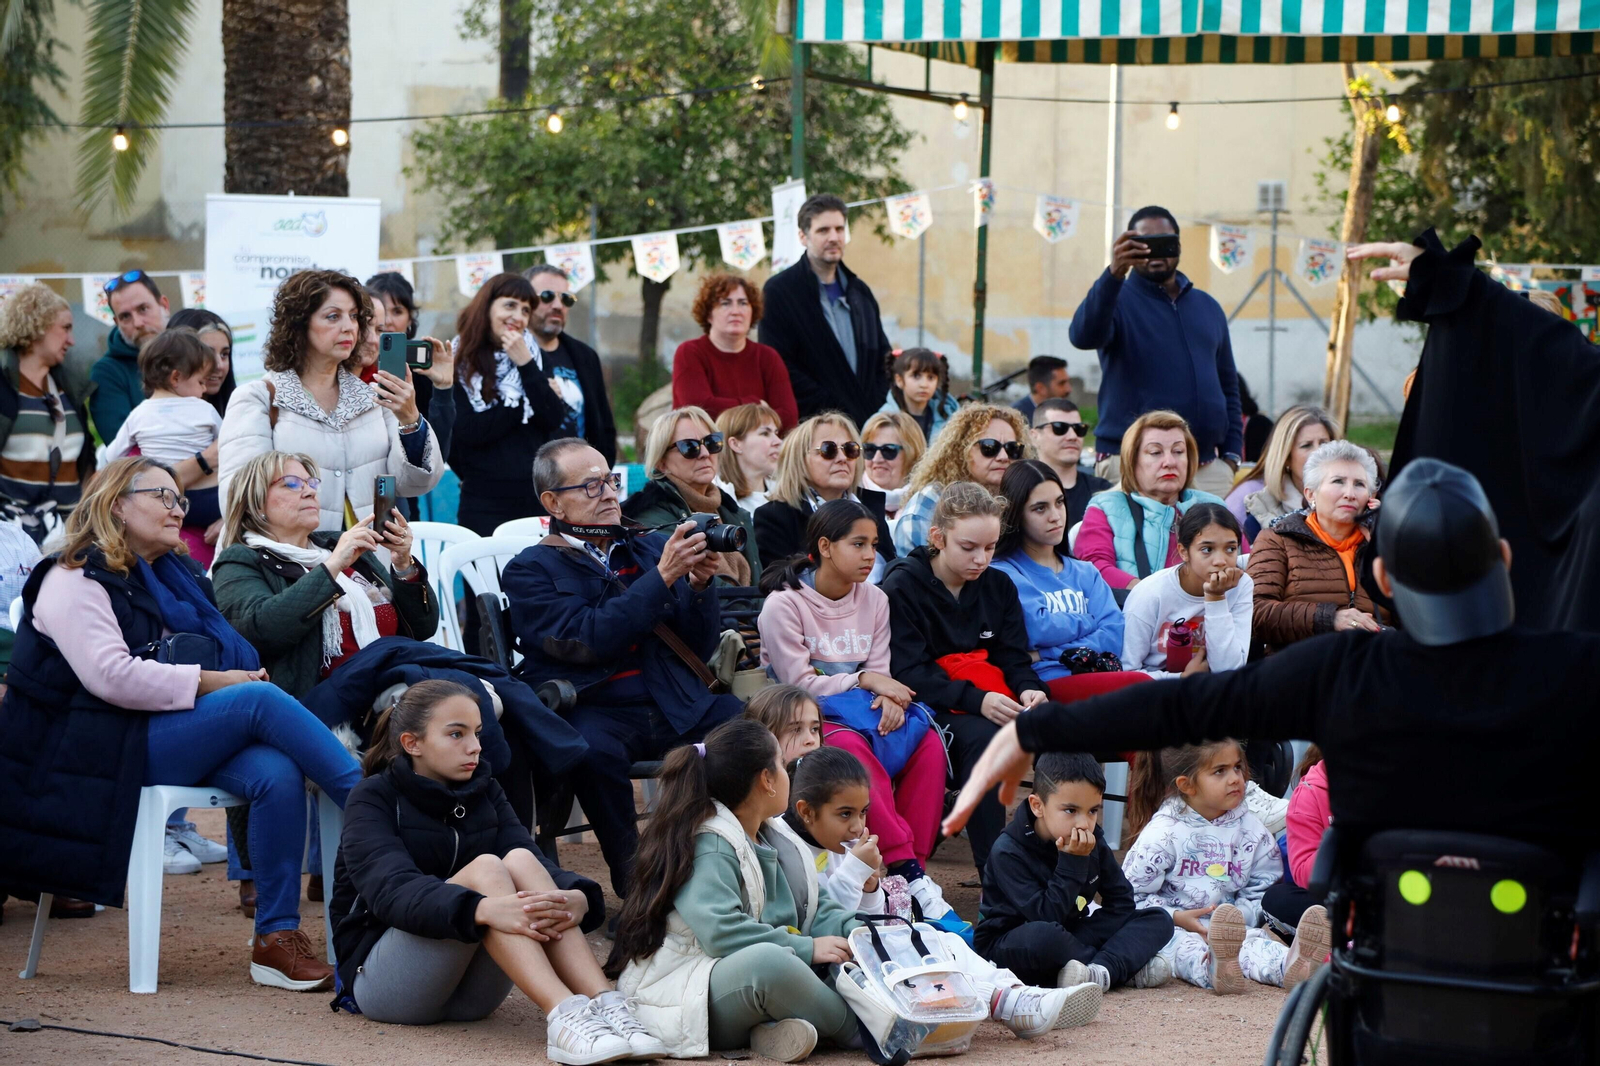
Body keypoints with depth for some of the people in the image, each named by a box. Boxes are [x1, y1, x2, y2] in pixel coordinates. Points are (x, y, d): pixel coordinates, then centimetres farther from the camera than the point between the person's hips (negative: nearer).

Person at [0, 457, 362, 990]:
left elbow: (226, 659, 28)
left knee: (277, 774, -24)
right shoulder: (75, 581, -2)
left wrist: (240, 675, 2)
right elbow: (110, 676, -17)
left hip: (175, 735, 8)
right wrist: (208, 682, -17)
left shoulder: (174, 577, 24)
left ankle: (277, 937, -26)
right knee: (261, 700, -27)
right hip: (109, 745, -8)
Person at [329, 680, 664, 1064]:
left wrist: (577, 897, -33)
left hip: (468, 991, 5)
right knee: (484, 868, -28)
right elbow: (392, 888, -26)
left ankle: (606, 1004, -38)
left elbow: (537, 863, -8)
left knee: (520, 860, -21)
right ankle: (564, 1017, -48)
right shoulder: (373, 799, -6)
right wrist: (484, 909, -45)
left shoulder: (483, 792, 10)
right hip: (383, 984, -5)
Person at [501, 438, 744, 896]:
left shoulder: (651, 547, 19)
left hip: (675, 704, 4)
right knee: (592, 749, -38)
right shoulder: (530, 571, 5)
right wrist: (663, 577, -13)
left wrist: (699, 586, -2)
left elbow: (702, 647, 16)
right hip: (596, 709, -4)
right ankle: (633, 877, -20)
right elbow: (588, 640, -12)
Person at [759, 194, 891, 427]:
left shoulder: (860, 292, 19)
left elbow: (882, 359, 22)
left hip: (868, 423, 6)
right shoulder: (778, 291, -2)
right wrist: (832, 412, -13)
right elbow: (781, 367, -9)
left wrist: (877, 413, 5)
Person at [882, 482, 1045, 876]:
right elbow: (908, 673, -12)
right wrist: (975, 700, -25)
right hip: (933, 706, -5)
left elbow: (1014, 658, 11)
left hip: (995, 701, 5)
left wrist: (1029, 689, -14)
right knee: (981, 737, -36)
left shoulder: (998, 586, 13)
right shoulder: (903, 586, -4)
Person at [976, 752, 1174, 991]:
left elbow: (1121, 901, 3)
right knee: (1043, 935, -43)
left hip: (1069, 937, 7)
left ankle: (1102, 973, -33)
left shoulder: (1092, 842, 0)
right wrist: (1072, 863, -28)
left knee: (1158, 920, -7)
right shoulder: (1008, 852, -19)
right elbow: (1045, 916, -25)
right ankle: (1129, 969, -25)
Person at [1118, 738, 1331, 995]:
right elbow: (1131, 895, -4)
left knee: (1254, 939, -30)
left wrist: (1240, 915, -11)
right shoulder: (1163, 833, -3)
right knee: (1182, 944, -37)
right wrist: (1177, 917, -18)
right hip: (1174, 926, -3)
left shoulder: (1250, 829, 9)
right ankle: (1214, 968, -73)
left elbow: (1262, 890, 11)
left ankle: (1289, 965, -65)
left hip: (1236, 927, 3)